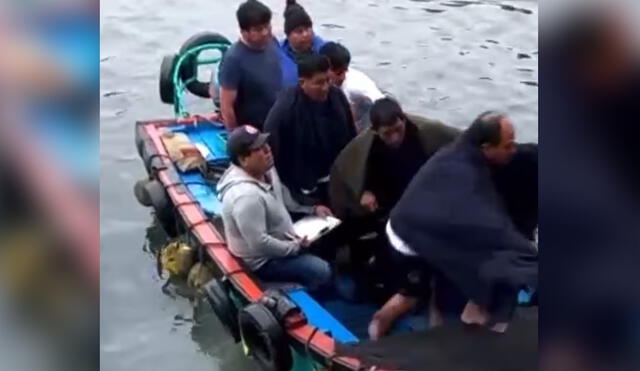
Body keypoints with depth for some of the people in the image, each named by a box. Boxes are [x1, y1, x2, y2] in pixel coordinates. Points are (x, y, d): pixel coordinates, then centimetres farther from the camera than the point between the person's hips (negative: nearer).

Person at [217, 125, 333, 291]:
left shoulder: (265, 170, -6)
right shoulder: (246, 196, -36)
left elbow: (283, 195, 14)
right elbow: (259, 244, -34)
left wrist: (312, 208, 4)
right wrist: (295, 247, -22)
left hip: (281, 240, 10)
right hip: (262, 260, -10)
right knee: (321, 271, -16)